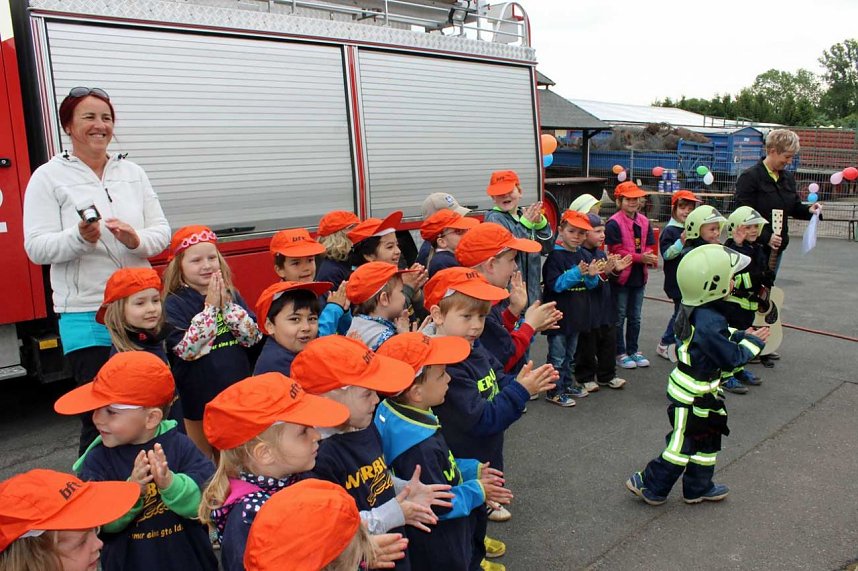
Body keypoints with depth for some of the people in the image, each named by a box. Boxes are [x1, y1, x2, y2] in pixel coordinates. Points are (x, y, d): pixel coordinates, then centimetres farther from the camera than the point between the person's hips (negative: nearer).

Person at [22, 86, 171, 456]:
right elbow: (36, 247, -6)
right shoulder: (49, 177, 1)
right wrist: (79, 237, -25)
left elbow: (162, 231, 9)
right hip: (85, 317, -4)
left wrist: (137, 240, -13)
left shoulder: (133, 173, 12)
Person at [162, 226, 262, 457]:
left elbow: (253, 337, -6)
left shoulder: (231, 294, 2)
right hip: (199, 397, -3)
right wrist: (211, 307, -20)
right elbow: (187, 349, -21)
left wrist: (226, 304, -15)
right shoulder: (174, 304, -10)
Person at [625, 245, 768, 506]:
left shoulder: (694, 311, 0)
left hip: (698, 392, 9)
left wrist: (739, 335, 7)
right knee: (682, 445, 6)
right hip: (692, 396, -9)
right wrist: (753, 342, -7)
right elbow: (732, 358, -21)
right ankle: (650, 486, 20)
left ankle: (698, 488, 35)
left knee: (707, 439, 21)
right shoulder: (710, 322, -30)